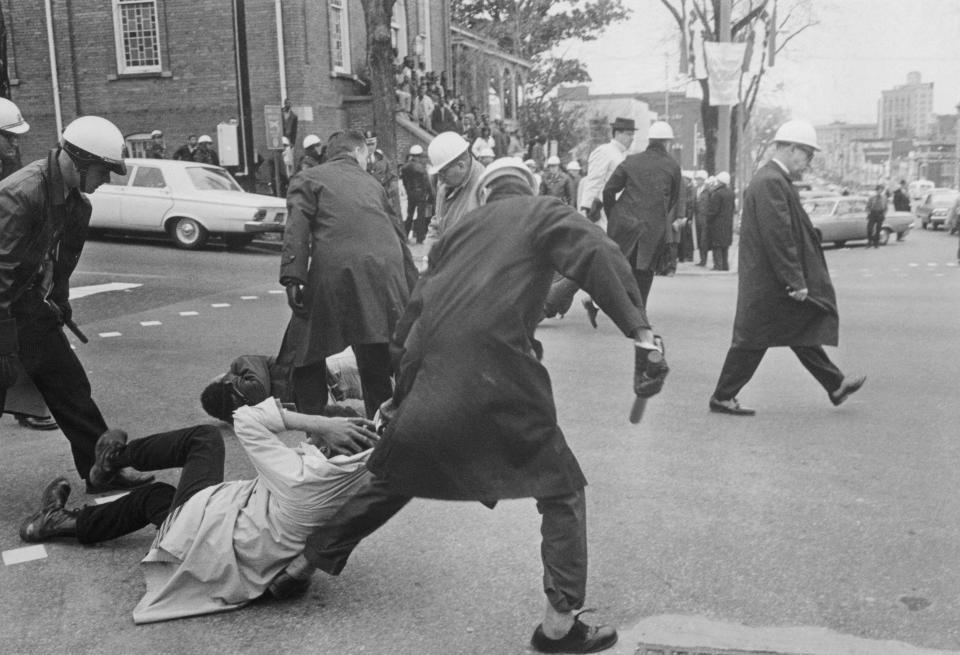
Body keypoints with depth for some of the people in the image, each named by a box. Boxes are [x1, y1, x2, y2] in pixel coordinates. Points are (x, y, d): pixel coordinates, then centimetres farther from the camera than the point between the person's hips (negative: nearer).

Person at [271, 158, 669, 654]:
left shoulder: (462, 228, 26)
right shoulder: (544, 213, 12)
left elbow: (417, 304, 25)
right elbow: (598, 255, -8)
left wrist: (399, 389, 31)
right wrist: (641, 333, -18)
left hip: (426, 372, 6)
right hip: (493, 373, -6)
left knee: (392, 480, 26)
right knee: (561, 491, 9)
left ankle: (305, 561, 37)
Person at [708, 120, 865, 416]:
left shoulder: (773, 179, 14)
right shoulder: (771, 182, -20)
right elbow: (777, 236, -25)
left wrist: (797, 279, 19)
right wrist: (795, 281, -21)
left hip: (770, 280, 11)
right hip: (768, 283, -11)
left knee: (803, 332, 15)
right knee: (752, 340, -1)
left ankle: (836, 385, 24)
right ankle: (723, 397, 10)